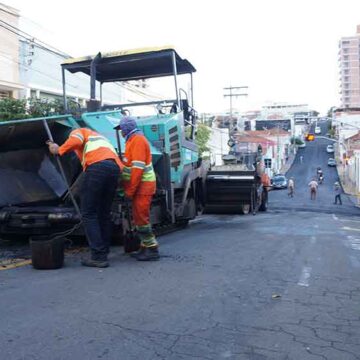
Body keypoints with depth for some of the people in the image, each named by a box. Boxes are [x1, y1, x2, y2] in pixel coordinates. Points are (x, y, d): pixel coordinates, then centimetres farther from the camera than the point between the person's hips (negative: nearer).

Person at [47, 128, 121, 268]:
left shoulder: (77, 131, 24)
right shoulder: (99, 137, 42)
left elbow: (76, 141, -2)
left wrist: (59, 150, 9)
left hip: (97, 166, -7)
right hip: (115, 168, 7)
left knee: (89, 214, -2)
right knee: (104, 213, 15)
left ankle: (98, 257, -7)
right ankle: (104, 252, 16)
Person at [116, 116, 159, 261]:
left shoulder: (137, 140, -13)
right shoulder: (134, 140, 18)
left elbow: (138, 168, -21)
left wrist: (130, 190, -20)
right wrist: (129, 188, 16)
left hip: (142, 185, -10)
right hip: (140, 185, 10)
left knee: (141, 217, -8)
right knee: (139, 217, 13)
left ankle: (152, 249, -2)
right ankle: (145, 247, 20)